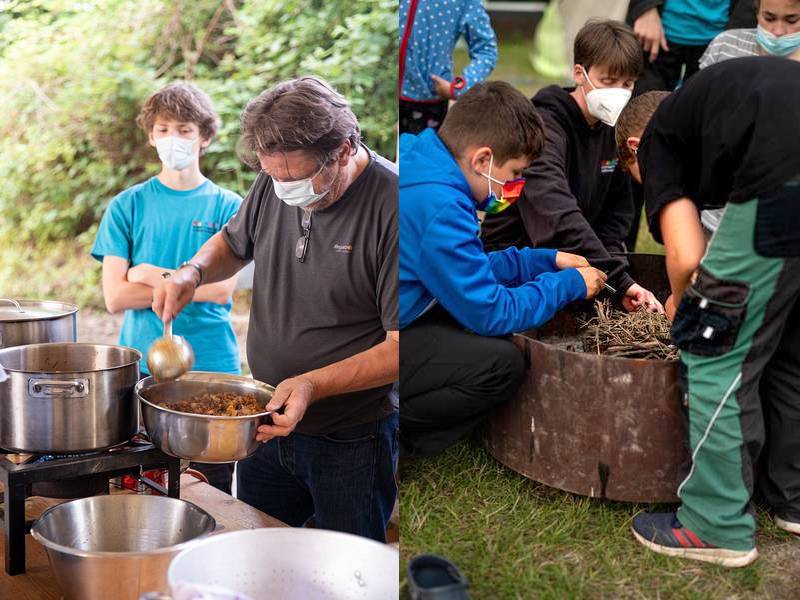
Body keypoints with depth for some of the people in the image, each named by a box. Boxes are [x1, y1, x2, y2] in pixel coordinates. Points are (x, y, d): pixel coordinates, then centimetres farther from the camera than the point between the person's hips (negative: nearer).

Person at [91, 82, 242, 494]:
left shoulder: (228, 207, 2)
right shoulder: (127, 206, 4)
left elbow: (222, 289, -9)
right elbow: (115, 297, -4)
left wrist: (151, 275, -6)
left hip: (212, 366, 0)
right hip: (142, 366, 1)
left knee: (214, 491, 5)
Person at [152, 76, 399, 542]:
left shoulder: (392, 206, -22)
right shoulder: (274, 184, -2)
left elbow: (400, 345, -21)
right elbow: (234, 242, 19)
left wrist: (313, 384, -31)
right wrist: (194, 272, -2)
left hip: (352, 440, -6)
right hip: (271, 420, 6)